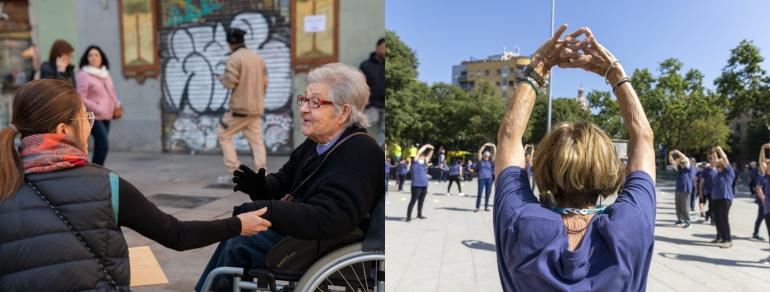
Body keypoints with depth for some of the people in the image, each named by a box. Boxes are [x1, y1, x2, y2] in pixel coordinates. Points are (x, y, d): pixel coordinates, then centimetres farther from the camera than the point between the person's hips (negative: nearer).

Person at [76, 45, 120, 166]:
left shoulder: (105, 73, 15)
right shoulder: (83, 75, -7)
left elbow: (111, 92, 23)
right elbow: (80, 98, -12)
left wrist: (116, 104, 6)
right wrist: (97, 109, -17)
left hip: (106, 116, 7)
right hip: (94, 116, -7)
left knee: (100, 147, 10)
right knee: (104, 145, -16)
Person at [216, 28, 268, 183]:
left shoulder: (234, 58, -11)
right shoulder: (258, 58, 10)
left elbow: (230, 83, -14)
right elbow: (264, 83, 11)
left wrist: (221, 78, 7)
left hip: (240, 107, -6)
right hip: (256, 108, 6)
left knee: (223, 134, 9)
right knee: (257, 141, 7)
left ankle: (234, 171, 5)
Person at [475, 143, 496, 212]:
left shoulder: (490, 161, 11)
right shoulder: (480, 160, 7)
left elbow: (494, 154, 5)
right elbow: (479, 152, 0)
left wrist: (494, 147, -2)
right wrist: (485, 145, -5)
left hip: (489, 179, 2)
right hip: (481, 178, -2)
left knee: (488, 193, 4)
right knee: (479, 193, -5)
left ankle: (486, 206, 13)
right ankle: (477, 207, -1)